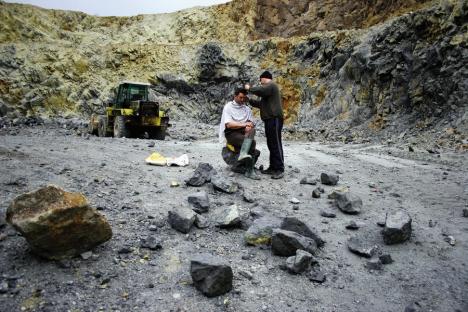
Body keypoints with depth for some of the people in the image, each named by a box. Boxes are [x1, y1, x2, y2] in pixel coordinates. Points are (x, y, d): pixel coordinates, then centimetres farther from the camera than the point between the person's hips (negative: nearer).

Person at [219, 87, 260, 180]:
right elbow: (228, 124, -10)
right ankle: (250, 171, -29)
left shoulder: (247, 109, 18)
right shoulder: (228, 107, 2)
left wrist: (249, 127, -15)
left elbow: (251, 123, 9)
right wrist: (243, 124, -19)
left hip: (244, 132, 5)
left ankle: (243, 154, -44)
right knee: (251, 142, -29)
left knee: (252, 130, -31)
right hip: (231, 133, -4)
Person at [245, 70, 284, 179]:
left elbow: (260, 90, -22)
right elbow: (261, 104, 31)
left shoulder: (271, 85, -5)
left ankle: (280, 169, -9)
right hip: (270, 119, 10)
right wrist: (249, 100, 29)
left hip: (274, 119, -10)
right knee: (271, 144, 9)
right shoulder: (268, 88, 27)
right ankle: (273, 167, 13)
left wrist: (249, 88, -5)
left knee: (276, 144, -11)